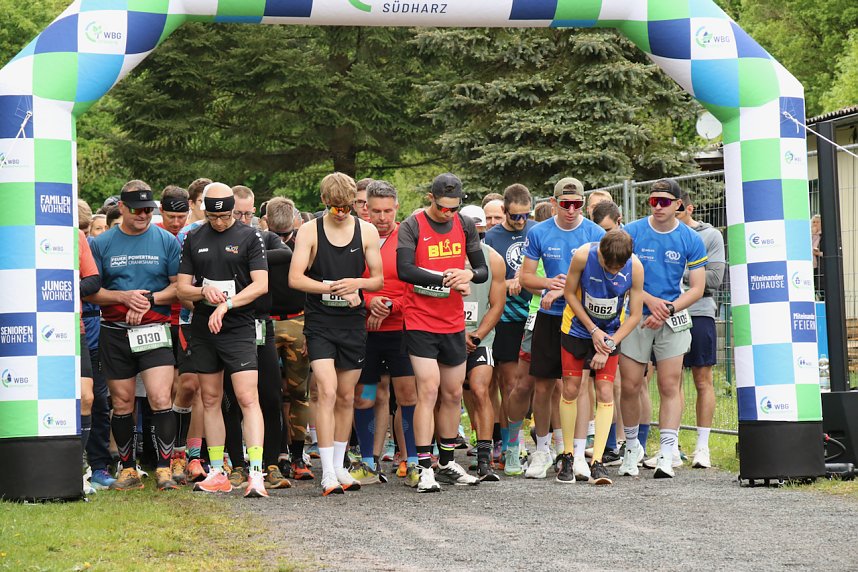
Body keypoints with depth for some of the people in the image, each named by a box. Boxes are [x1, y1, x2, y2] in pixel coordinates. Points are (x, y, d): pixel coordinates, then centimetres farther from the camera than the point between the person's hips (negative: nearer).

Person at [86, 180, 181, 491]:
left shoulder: (166, 241, 4)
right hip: (114, 332, 2)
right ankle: (128, 469, 16)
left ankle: (164, 467, -8)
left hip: (154, 329, -1)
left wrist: (150, 298, -11)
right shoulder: (101, 243, 6)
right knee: (122, 403, 7)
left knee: (161, 398, -14)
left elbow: (179, 285, 5)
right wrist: (124, 297, -11)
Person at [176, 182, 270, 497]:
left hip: (239, 328, -4)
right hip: (202, 329, 4)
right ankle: (217, 473, 15)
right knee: (210, 400, 8)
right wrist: (203, 292, -12)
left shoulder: (249, 237, 0)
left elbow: (261, 284, -7)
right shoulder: (193, 239, 10)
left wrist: (227, 303, -18)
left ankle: (256, 473, -18)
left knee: (247, 398, -13)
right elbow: (182, 288, 9)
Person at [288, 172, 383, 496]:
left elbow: (379, 279, 6)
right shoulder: (310, 232, -3)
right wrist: (333, 288, -19)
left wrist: (356, 283, -15)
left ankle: (339, 467, 22)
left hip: (353, 323, 3)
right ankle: (328, 473, -14)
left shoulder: (367, 232, 4)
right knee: (327, 392, -14)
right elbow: (295, 278, -10)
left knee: (346, 397, 10)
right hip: (319, 323, -3)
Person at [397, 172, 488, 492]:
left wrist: (468, 274, -12)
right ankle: (425, 469, -10)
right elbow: (404, 270, -21)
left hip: (454, 324, 5)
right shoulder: (412, 227, -9)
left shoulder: (465, 226, 7)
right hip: (421, 323, -5)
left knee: (453, 394, 10)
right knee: (428, 391, -12)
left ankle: (447, 464, 22)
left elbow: (483, 270, 11)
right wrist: (449, 281, -20)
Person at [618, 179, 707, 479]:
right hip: (635, 317, 0)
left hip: (673, 320, 0)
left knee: (670, 386, -7)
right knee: (630, 386, 0)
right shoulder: (631, 232, -2)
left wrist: (668, 309, -14)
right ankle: (632, 447, 19)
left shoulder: (691, 240, 0)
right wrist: (650, 300, -14)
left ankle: (666, 455, -8)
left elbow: (696, 288, 0)